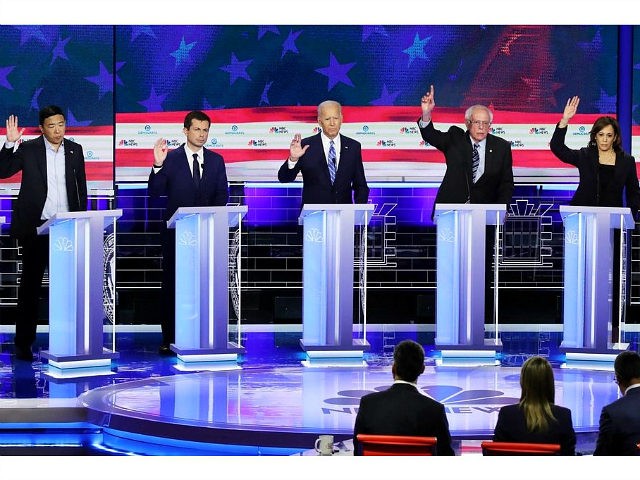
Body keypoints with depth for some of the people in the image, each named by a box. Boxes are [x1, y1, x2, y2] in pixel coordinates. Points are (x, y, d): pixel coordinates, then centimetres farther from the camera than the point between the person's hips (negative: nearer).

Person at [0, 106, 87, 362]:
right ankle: (23, 343, 8)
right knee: (30, 285, 3)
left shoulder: (75, 150, 7)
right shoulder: (28, 149, -1)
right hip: (35, 227, -2)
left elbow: (81, 187, 12)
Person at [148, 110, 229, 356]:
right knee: (171, 283, -1)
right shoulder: (170, 159, 1)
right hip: (176, 231, -2)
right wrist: (157, 166, -20)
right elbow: (155, 192, -5)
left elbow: (222, 195, 9)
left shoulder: (216, 160, 10)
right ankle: (169, 338, 2)